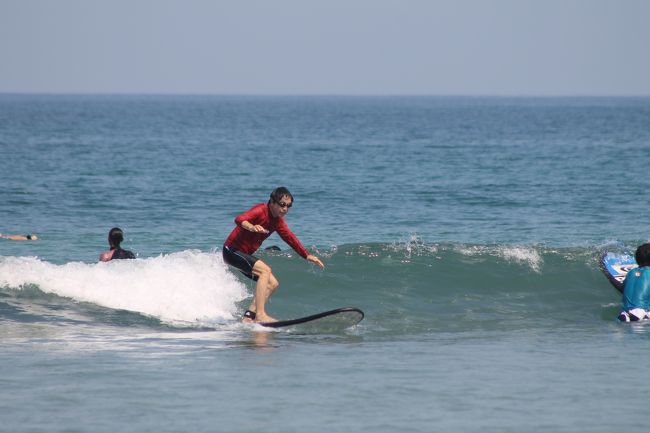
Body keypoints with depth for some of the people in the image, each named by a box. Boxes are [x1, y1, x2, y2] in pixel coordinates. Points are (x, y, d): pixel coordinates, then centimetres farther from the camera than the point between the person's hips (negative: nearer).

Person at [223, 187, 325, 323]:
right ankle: (260, 315, -33)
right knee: (265, 270, -27)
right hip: (232, 250, -10)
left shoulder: (278, 220, 7)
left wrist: (307, 256, 9)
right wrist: (251, 227, -59)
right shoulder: (261, 210, -20)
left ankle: (249, 317, 0)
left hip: (244, 254, 10)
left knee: (272, 283, 5)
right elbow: (239, 219, -37)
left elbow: (290, 237, 17)